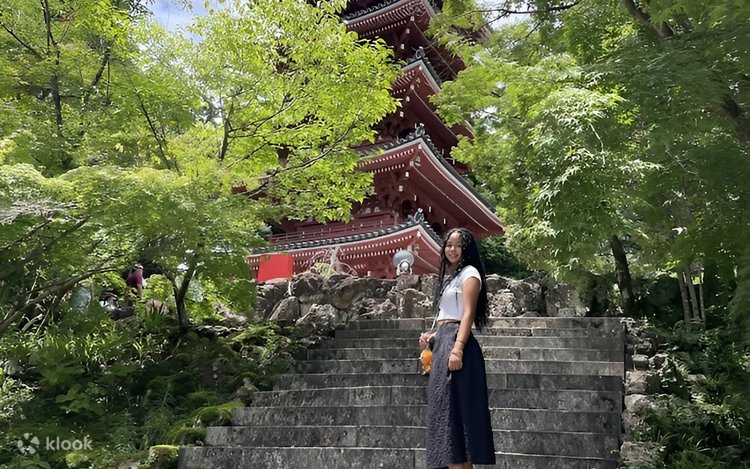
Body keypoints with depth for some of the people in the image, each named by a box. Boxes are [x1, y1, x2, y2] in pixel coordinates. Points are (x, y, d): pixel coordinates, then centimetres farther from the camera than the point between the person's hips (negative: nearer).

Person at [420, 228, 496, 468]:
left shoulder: (469, 273, -2)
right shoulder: (448, 276, 23)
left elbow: (468, 315, -14)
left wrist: (457, 348, -25)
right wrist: (432, 336, 8)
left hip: (457, 342, -9)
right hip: (442, 344, 9)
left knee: (455, 408, -12)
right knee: (445, 408, 8)